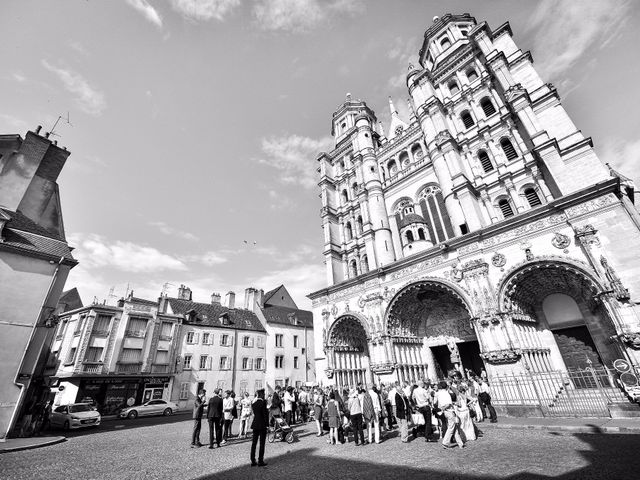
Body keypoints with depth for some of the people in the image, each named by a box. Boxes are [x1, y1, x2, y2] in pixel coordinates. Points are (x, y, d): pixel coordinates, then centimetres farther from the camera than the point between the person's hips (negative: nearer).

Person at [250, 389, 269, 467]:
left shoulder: (253, 402, 5)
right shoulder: (263, 402, -17)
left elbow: (254, 413, 10)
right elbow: (265, 414, -15)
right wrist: (267, 424, -7)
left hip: (255, 424, 7)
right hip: (262, 425, -7)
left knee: (254, 443, 13)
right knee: (262, 443, 4)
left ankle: (253, 461, 19)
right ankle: (260, 461, 8)